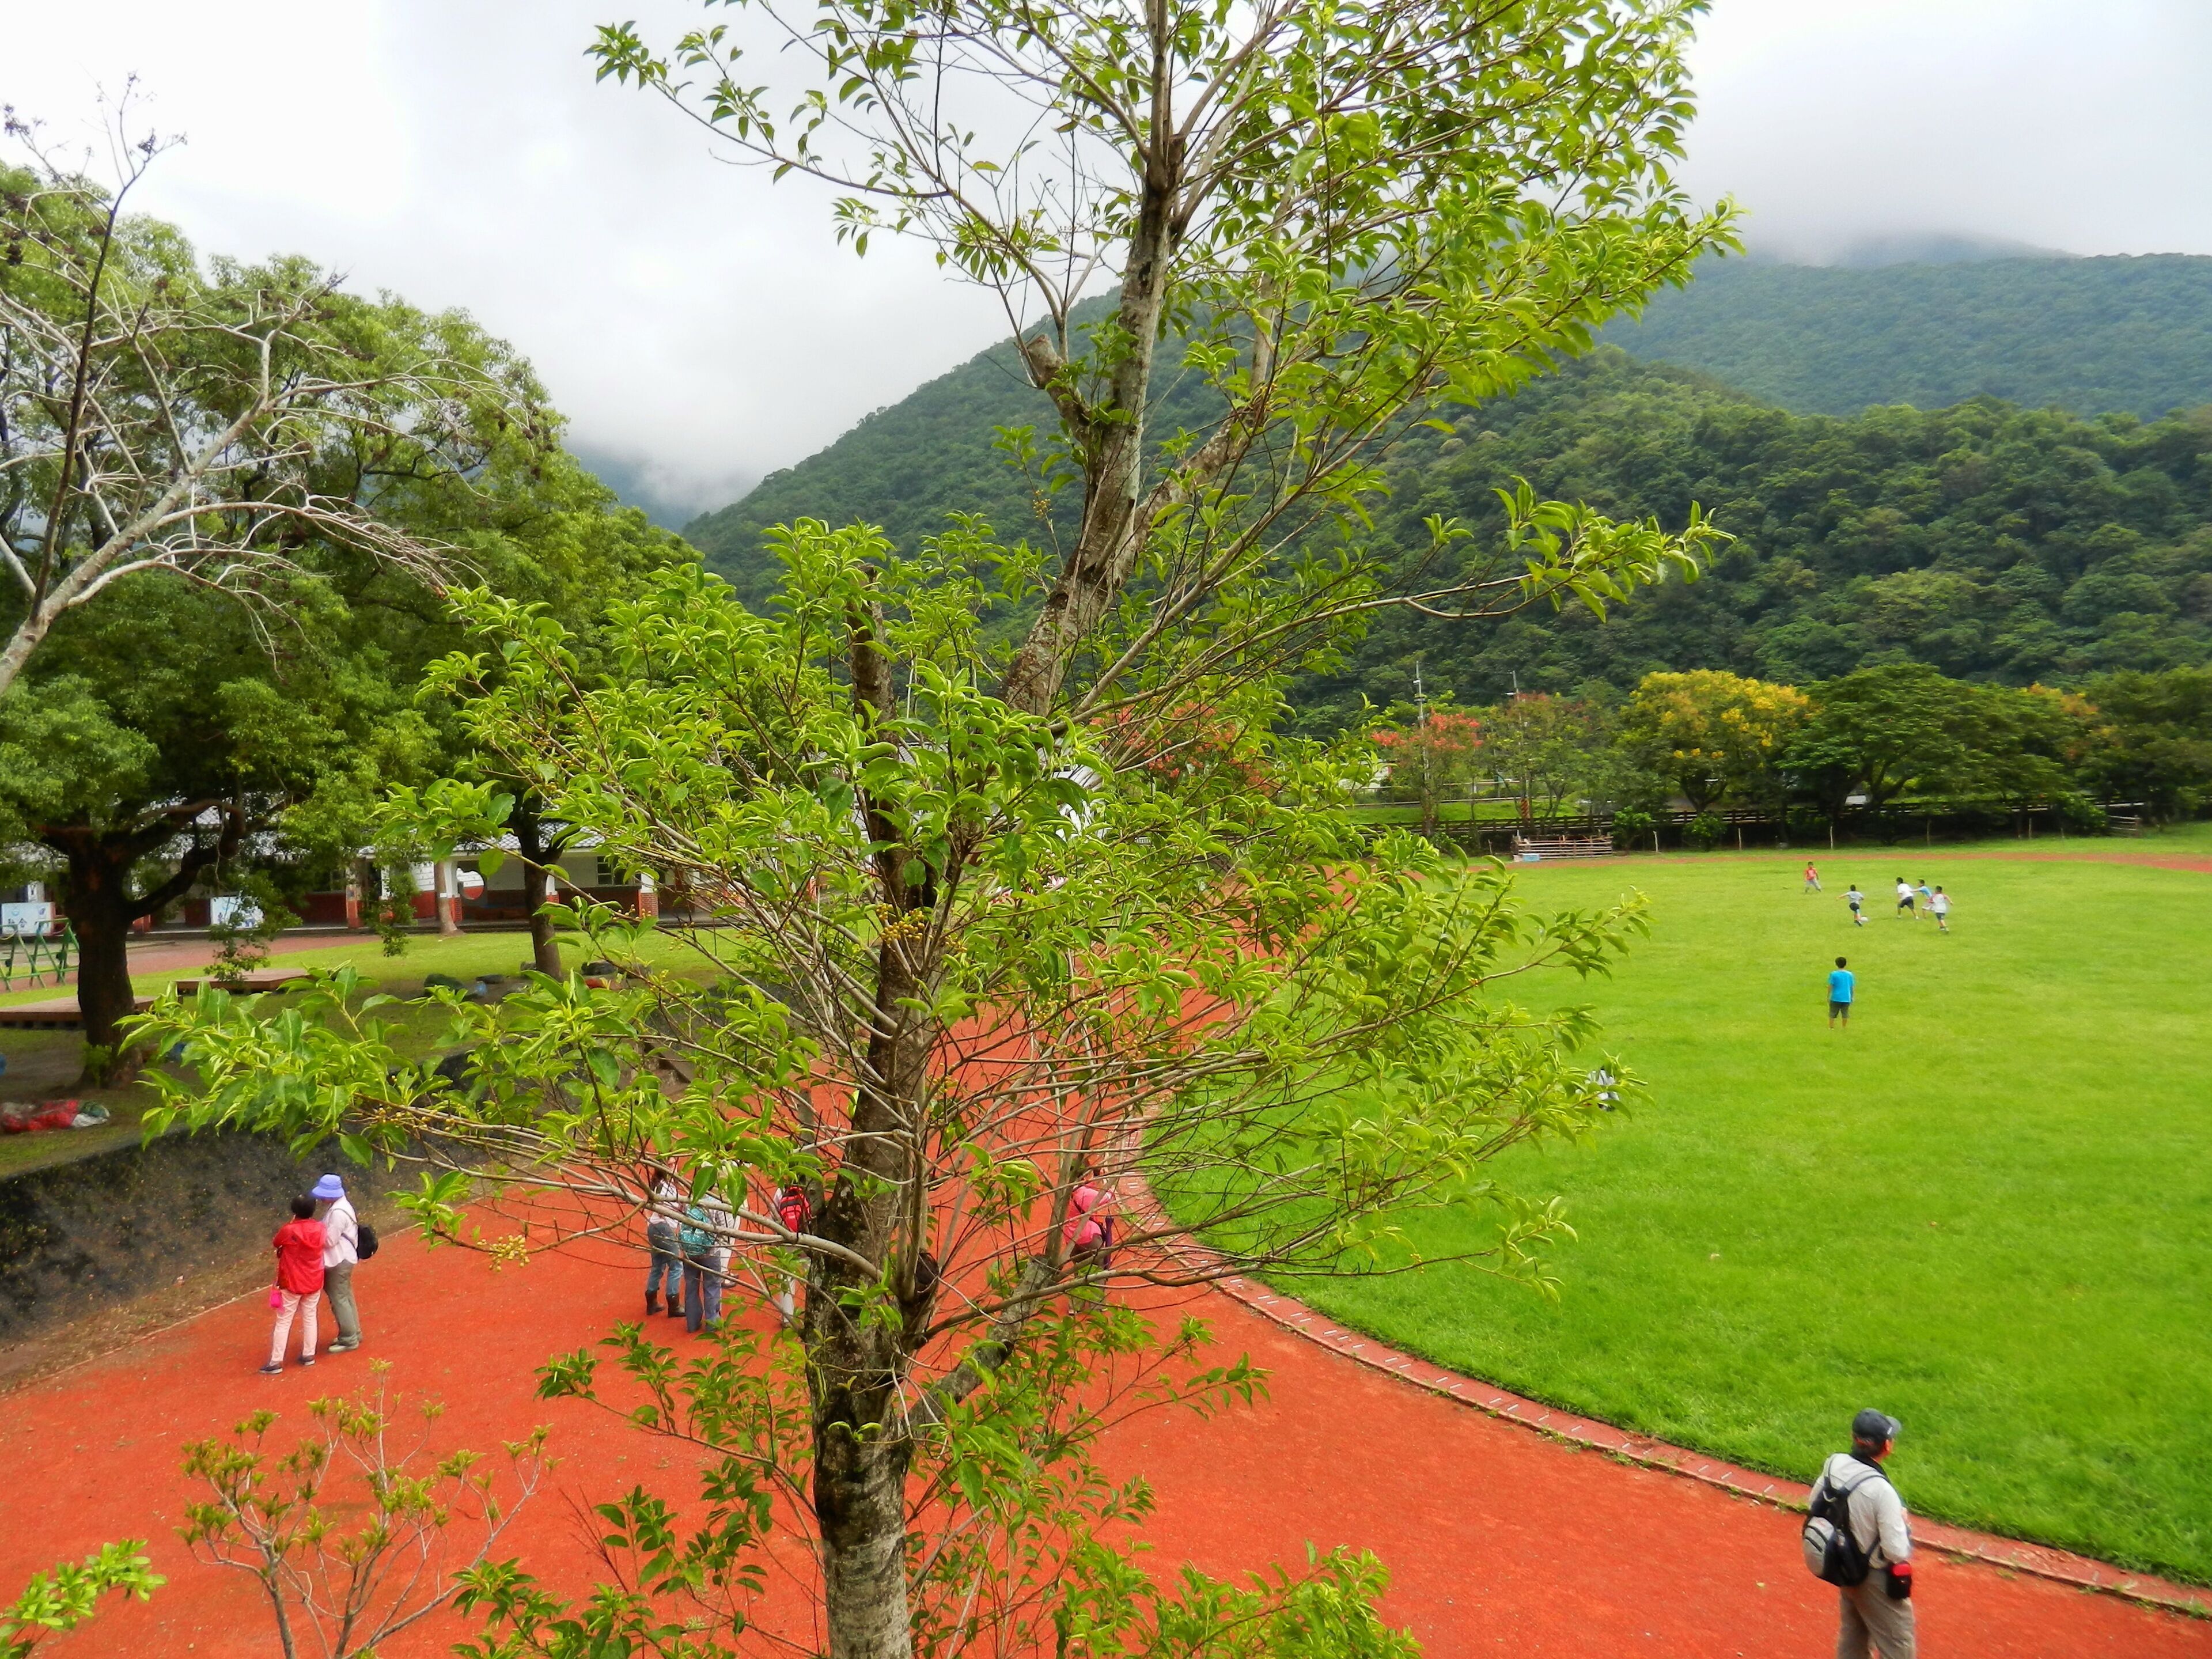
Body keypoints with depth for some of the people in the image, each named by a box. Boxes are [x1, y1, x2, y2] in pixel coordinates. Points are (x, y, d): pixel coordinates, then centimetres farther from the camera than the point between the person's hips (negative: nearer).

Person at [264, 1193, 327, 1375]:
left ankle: (276, 1362, 7)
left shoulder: (289, 1230, -21)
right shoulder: (320, 1228, -9)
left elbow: (276, 1243, -1)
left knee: (284, 1322, 4)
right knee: (310, 1317, 15)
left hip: (292, 1283, -4)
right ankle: (309, 1355, 22)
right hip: (314, 1282, 4)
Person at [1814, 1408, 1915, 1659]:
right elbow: (1897, 1552, -27)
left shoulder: (1834, 1464, -14)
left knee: (1853, 1637, 27)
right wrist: (1905, 1529, -8)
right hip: (1877, 1579, -6)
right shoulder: (1881, 1490, -34)